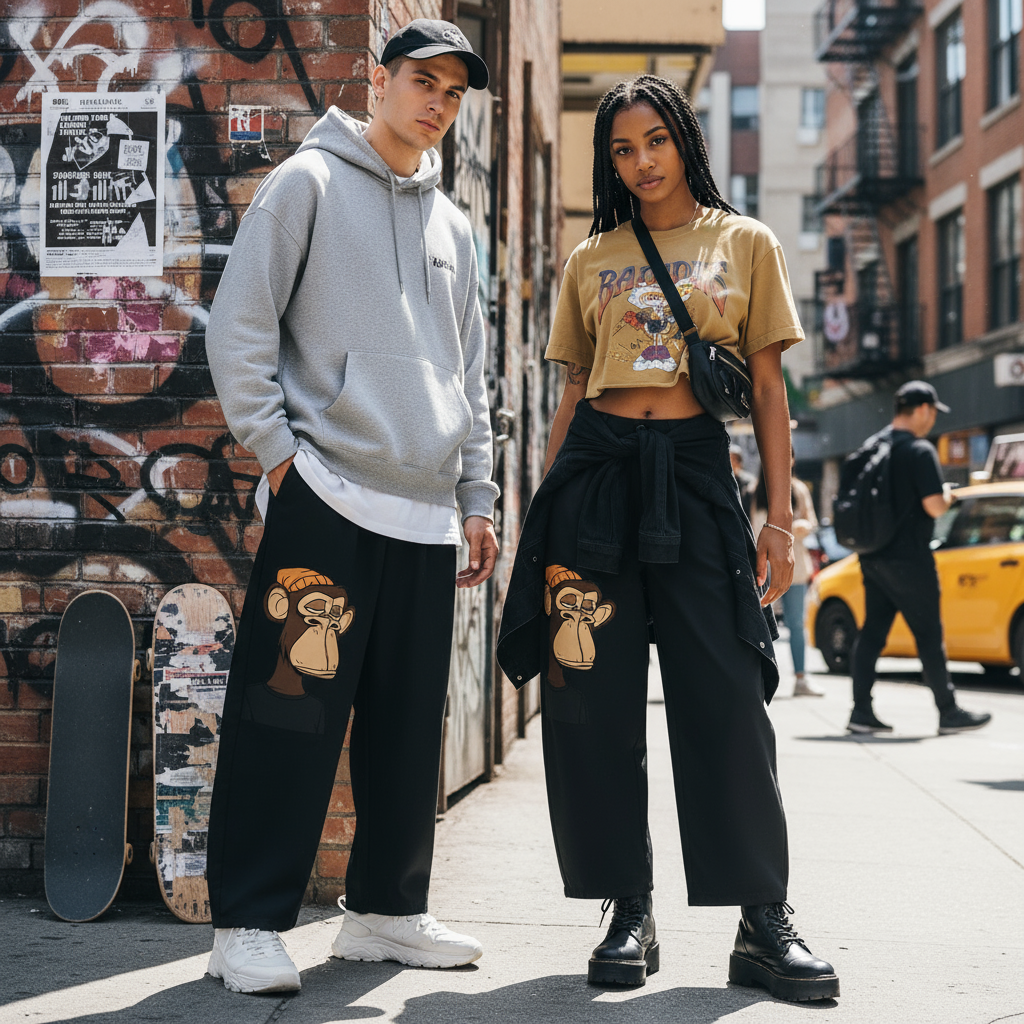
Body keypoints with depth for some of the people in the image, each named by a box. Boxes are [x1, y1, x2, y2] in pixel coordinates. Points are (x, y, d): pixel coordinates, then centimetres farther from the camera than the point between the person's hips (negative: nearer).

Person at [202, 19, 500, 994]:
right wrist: (276, 449, -10)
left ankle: (386, 909, 19)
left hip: (426, 512, 6)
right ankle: (248, 920, 1)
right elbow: (238, 326, -4)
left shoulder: (452, 225, 20)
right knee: (292, 712, -7)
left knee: (408, 723, 9)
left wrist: (477, 494, 16)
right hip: (325, 497, -6)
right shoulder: (309, 182, 2)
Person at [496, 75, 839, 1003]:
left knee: (726, 698, -6)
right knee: (595, 700, -1)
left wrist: (779, 517, -1)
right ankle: (630, 915, 9)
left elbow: (769, 388, 7)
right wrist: (545, 512, 9)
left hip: (695, 473, -2)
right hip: (596, 473, 2)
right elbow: (572, 394, 16)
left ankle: (765, 924, 2)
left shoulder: (744, 244, 10)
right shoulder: (592, 260, 14)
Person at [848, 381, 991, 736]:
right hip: (908, 558, -7)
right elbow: (934, 506, -18)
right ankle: (949, 712, 8)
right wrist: (947, 495, 2)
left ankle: (861, 711, 5)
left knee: (872, 631, 7)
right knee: (929, 634, 1)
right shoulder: (920, 450, -13)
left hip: (872, 558, 7)